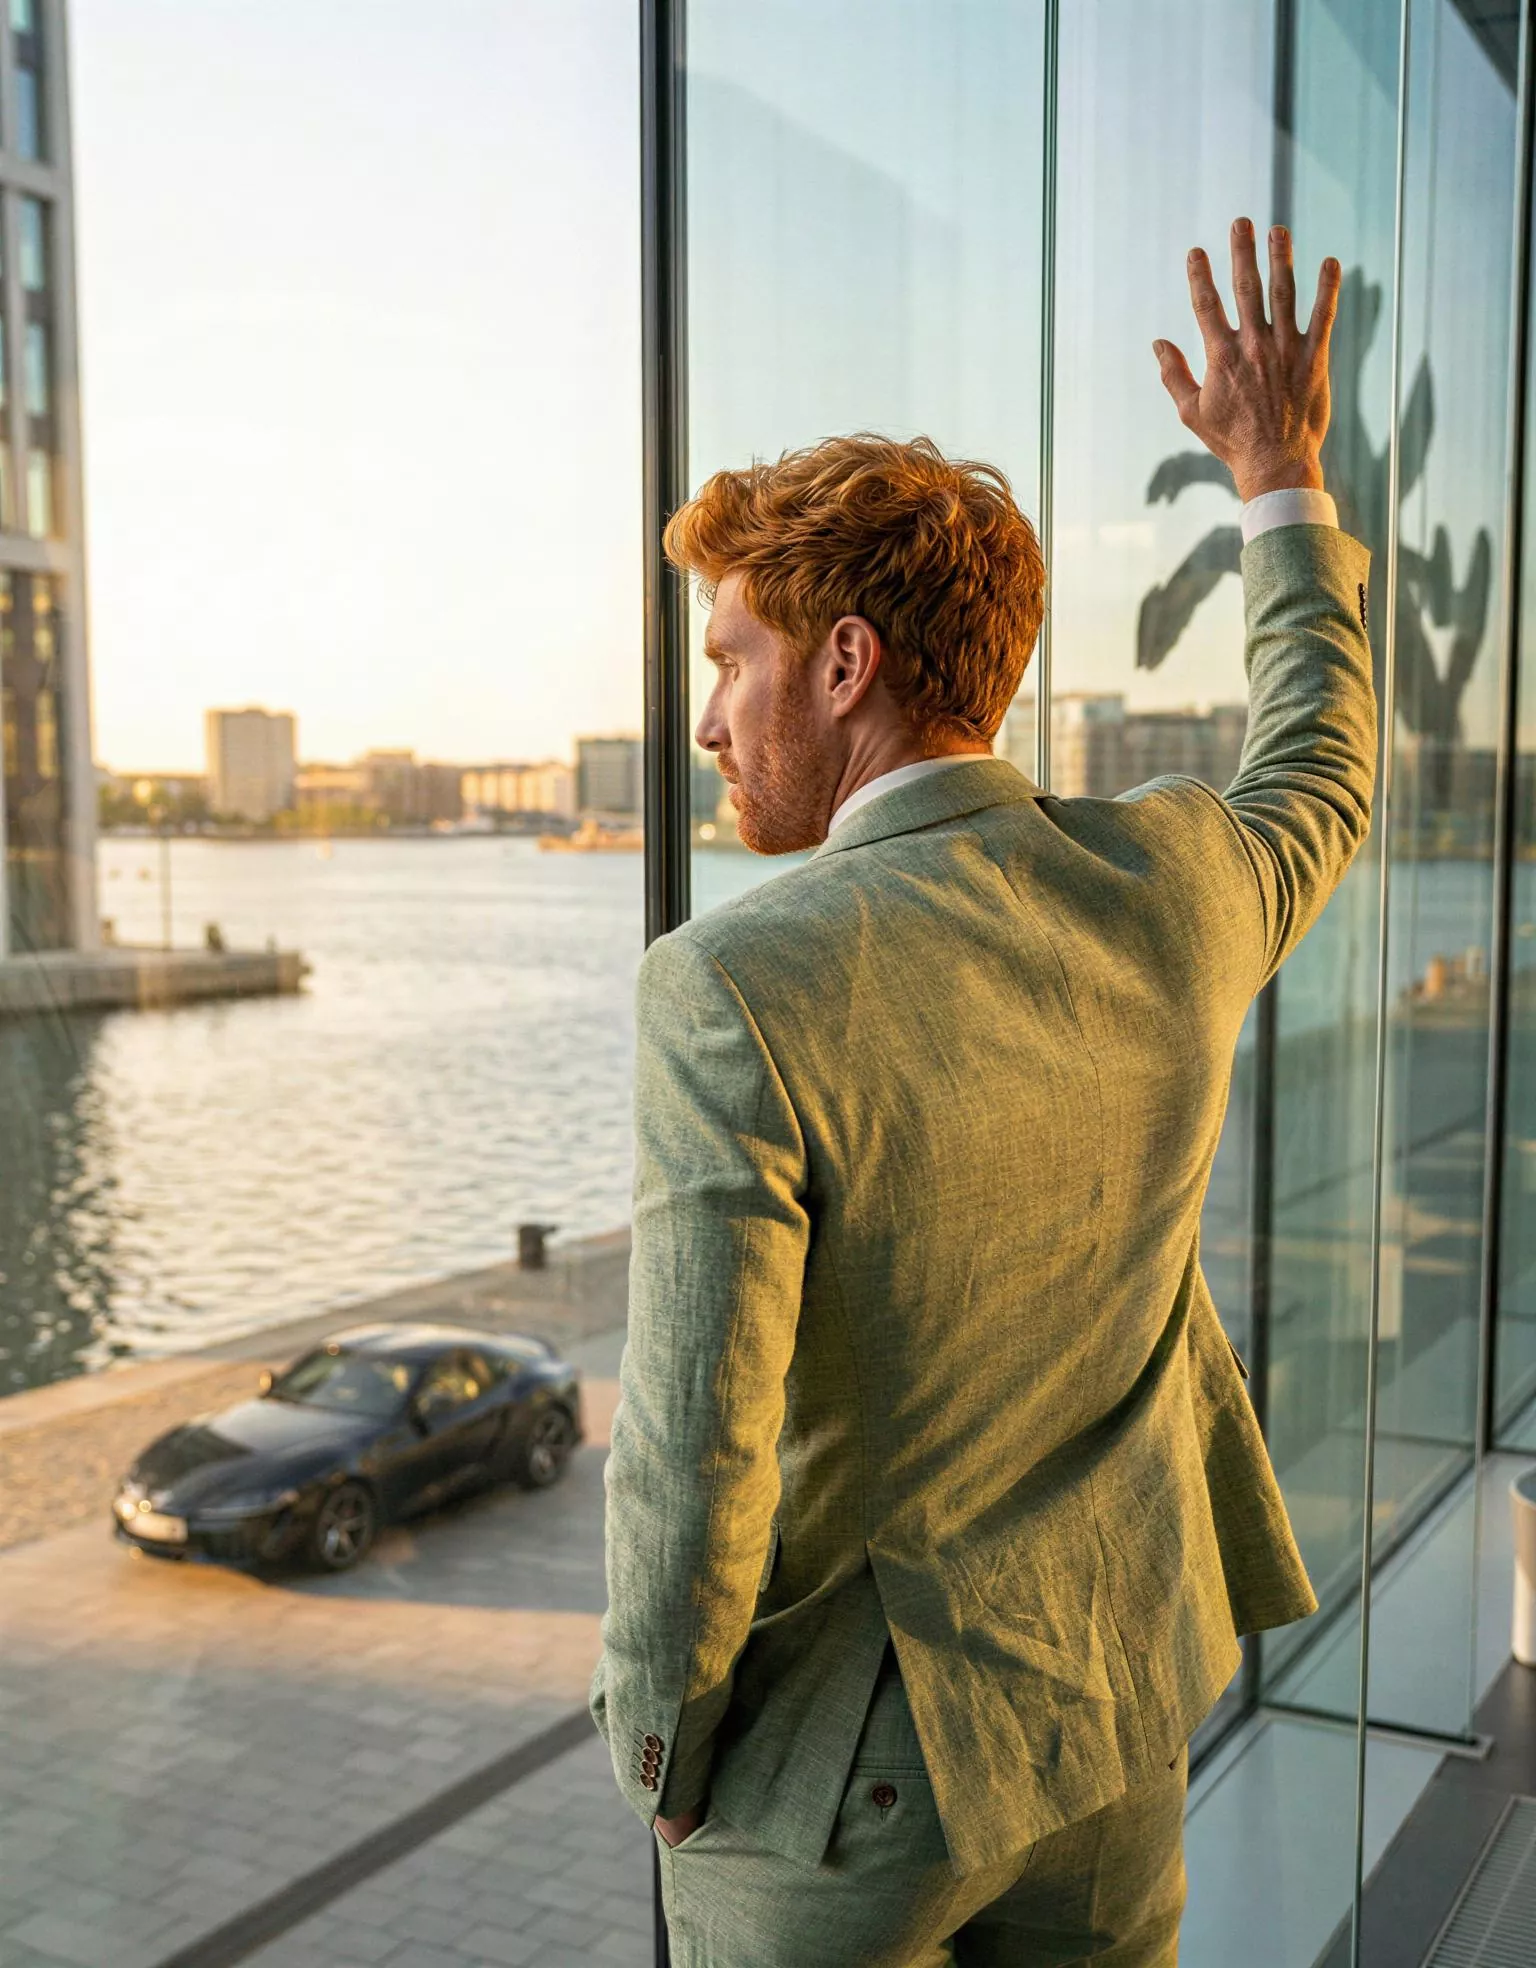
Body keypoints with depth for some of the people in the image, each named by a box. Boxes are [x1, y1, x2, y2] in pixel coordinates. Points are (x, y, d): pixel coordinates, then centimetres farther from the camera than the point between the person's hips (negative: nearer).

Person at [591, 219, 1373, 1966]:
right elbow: (1322, 782, 14)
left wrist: (656, 1751, -6)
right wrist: (1285, 482, 25)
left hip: (843, 1759, -5)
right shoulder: (1172, 887, -10)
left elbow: (694, 1455, -25)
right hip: (1114, 1701, 6)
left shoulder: (731, 991, -27)